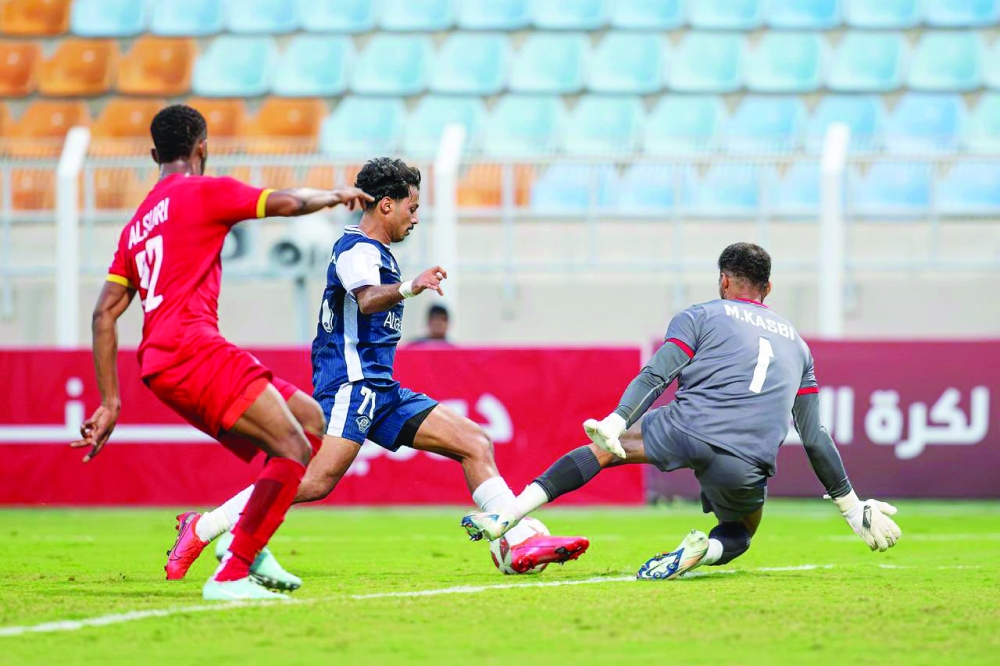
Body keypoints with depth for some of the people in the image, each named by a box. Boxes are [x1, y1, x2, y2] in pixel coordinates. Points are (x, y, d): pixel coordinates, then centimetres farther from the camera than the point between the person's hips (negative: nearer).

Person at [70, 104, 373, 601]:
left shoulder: (136, 224, 26)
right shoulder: (202, 192, 3)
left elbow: (104, 314, 22)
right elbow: (287, 203, -1)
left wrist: (110, 403, 21)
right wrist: (336, 196, 21)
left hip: (159, 363, 9)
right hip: (192, 349, -9)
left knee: (311, 419, 13)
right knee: (294, 449, -14)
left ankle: (229, 532, 3)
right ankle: (230, 575, -21)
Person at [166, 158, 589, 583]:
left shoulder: (375, 252, 22)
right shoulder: (358, 249, -9)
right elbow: (367, 300, -32)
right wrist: (407, 289, -50)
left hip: (379, 389, 10)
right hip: (351, 384, -10)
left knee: (475, 443, 2)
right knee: (318, 481, -24)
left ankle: (521, 542, -3)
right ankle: (203, 529, -16)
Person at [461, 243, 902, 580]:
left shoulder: (700, 317, 16)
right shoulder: (796, 343, 27)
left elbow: (655, 375, -1)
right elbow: (815, 438, 25)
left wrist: (616, 421, -9)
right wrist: (849, 504, 32)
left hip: (685, 430, -2)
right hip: (746, 465, 2)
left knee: (603, 448, 19)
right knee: (739, 534, 29)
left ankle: (506, 517, 3)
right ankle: (703, 551, -8)